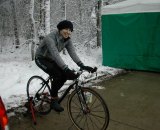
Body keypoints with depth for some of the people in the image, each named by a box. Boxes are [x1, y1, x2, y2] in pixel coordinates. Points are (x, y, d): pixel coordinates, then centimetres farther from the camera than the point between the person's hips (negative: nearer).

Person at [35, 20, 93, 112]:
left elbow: (72, 53, -21)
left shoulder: (67, 39, -11)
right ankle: (54, 100, -8)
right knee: (57, 75, -26)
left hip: (51, 59, 7)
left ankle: (53, 92, 12)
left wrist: (82, 65, -35)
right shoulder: (50, 38, -33)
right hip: (41, 59, -7)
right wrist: (66, 69, -53)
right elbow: (56, 55, -44)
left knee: (65, 75, -13)